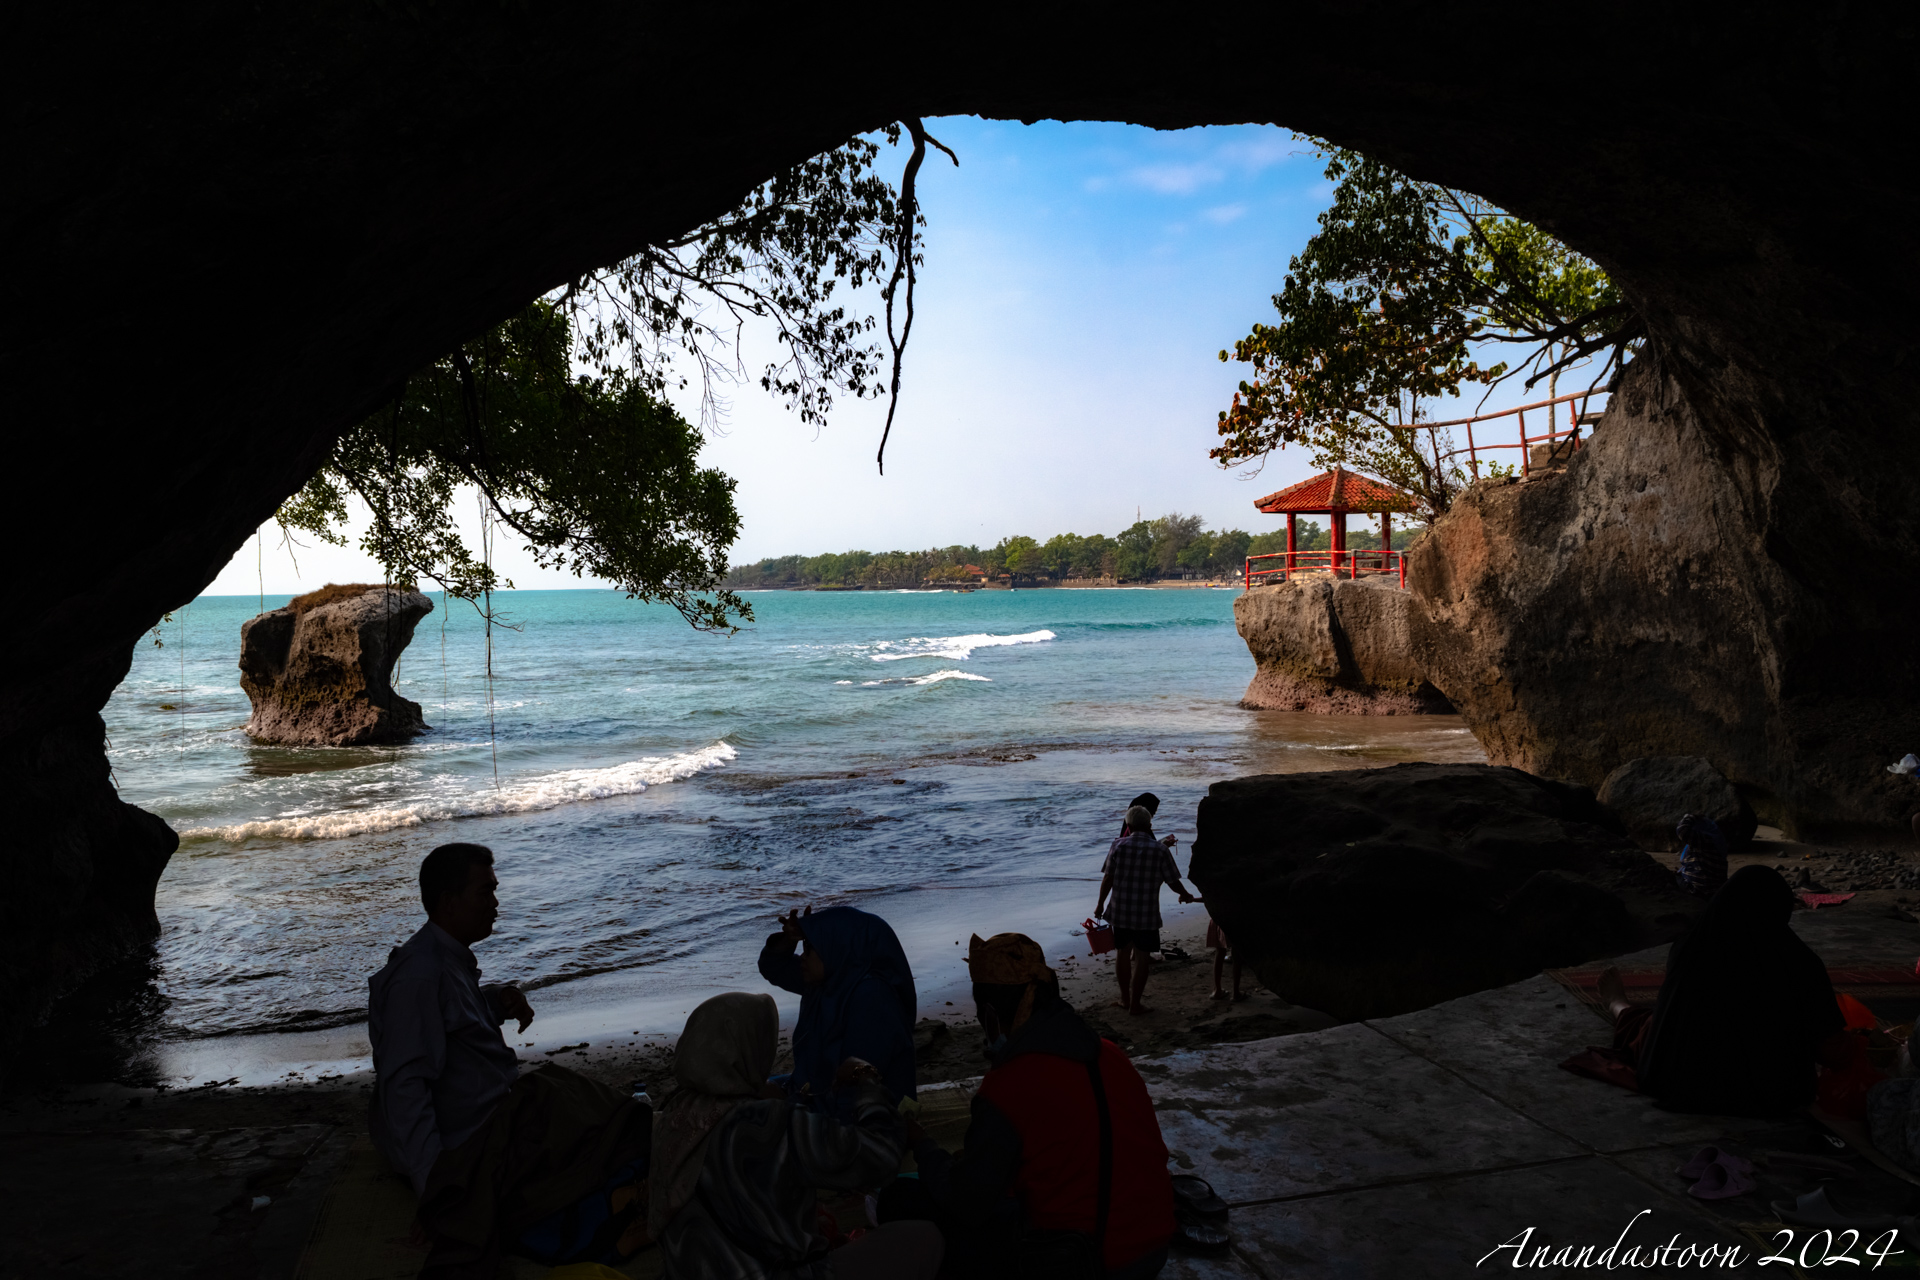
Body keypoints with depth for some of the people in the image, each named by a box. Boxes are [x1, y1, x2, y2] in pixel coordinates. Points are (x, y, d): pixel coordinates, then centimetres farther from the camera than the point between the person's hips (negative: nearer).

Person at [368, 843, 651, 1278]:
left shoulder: (453, 959, 9)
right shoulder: (419, 976, -21)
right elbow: (403, 1086, -26)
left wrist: (498, 1002, 5)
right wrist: (433, 1188, -29)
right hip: (468, 1147, -10)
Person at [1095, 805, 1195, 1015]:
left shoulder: (1118, 845, -5)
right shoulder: (1160, 850, -7)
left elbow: (1107, 878, -4)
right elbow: (1173, 881, -2)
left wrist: (1100, 903, 8)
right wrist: (1185, 895, 18)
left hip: (1120, 911, 2)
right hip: (1147, 914, -2)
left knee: (1122, 952, 16)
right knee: (1141, 957, 7)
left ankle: (1125, 998, 28)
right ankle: (1134, 1004, 11)